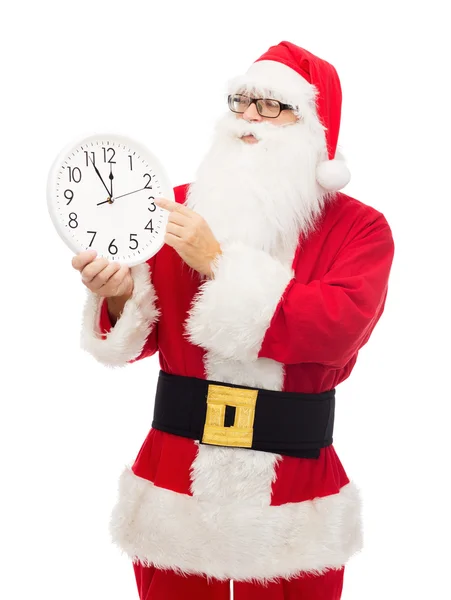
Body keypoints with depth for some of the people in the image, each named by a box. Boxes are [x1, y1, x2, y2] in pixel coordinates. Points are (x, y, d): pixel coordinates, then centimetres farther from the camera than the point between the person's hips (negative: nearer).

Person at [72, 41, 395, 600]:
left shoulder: (358, 228, -3)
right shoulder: (182, 208, 4)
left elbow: (337, 328, -21)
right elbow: (142, 335, 4)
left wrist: (218, 262, -22)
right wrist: (120, 294, -19)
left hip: (293, 490, -1)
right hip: (174, 474, 2)